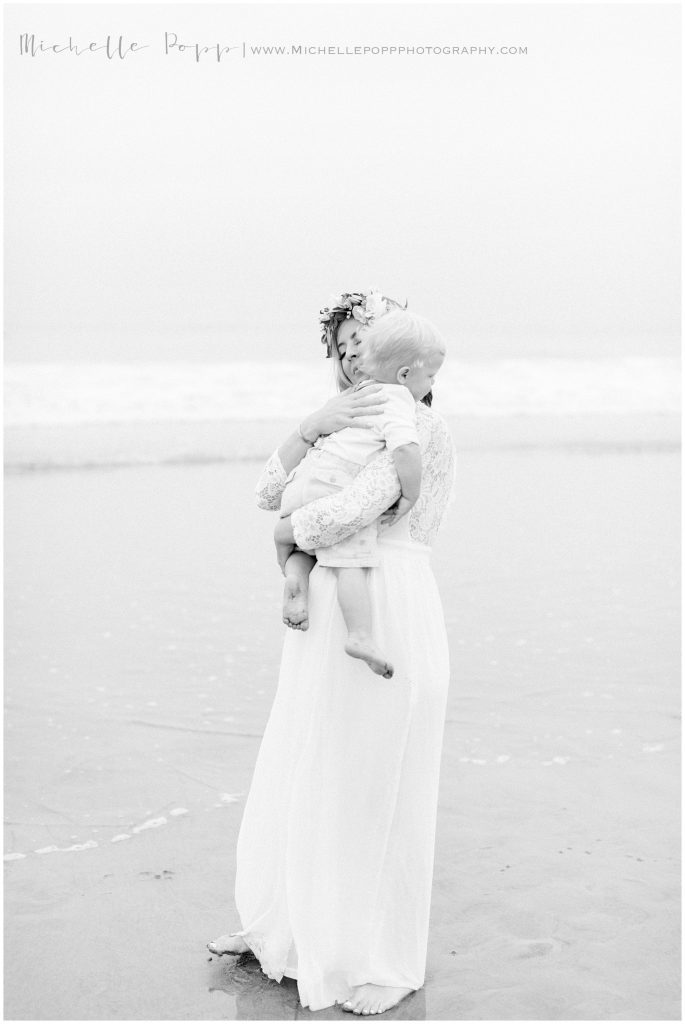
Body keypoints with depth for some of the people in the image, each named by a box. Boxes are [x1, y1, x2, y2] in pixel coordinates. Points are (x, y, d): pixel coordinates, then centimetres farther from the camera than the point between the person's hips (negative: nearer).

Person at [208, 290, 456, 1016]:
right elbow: (269, 493, 3)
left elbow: (340, 517, -23)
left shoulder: (419, 428, -12)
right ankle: (284, 925, 38)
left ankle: (390, 963, 20)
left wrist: (290, 530, -2)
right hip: (329, 618, 9)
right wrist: (312, 425, -12)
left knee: (378, 791, 3)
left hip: (387, 615, -9)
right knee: (302, 778, 18)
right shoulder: (348, 427, 17)